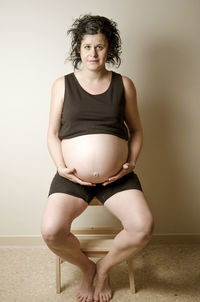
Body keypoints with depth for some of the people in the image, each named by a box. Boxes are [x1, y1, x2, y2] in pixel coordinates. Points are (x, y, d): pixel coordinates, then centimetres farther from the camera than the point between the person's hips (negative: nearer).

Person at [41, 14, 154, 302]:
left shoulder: (124, 84, 7)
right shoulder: (62, 84, 6)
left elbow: (136, 129, 13)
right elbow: (53, 133, 7)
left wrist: (132, 161, -3)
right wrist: (61, 167, -8)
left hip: (117, 177, 1)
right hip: (72, 176, 0)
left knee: (143, 227, -23)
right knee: (51, 232, -23)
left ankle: (104, 268, 11)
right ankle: (86, 267, 12)